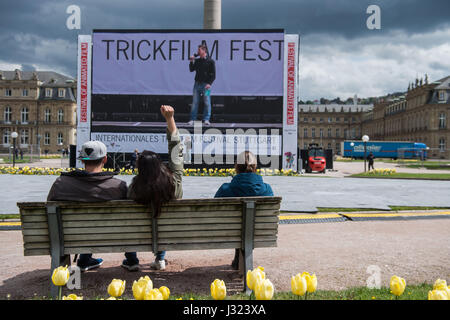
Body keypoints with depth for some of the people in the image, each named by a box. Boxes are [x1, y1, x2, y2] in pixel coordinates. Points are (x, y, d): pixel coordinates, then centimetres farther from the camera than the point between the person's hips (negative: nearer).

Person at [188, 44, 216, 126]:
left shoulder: (210, 61, 0)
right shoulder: (197, 61, 14)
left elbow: (213, 74, -3)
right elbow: (191, 70, 12)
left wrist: (209, 83, -14)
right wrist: (191, 62, 0)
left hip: (206, 84, -4)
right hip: (197, 84, 4)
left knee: (207, 102, -4)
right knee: (195, 102, 2)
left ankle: (206, 120, 2)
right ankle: (192, 119, 6)